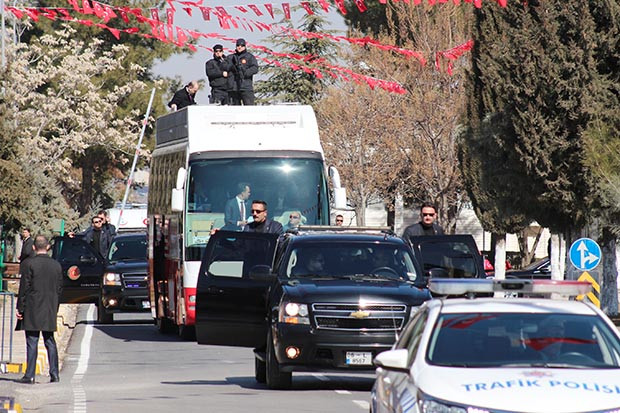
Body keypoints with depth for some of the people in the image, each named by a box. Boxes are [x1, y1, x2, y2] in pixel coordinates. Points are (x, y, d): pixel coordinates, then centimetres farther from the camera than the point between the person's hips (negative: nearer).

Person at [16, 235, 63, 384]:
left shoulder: (28, 264, -9)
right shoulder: (56, 265, 6)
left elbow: (24, 288, -9)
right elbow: (59, 289, 11)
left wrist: (20, 308, -4)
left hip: (32, 310, -4)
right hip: (50, 310, 4)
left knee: (32, 342, -4)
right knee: (50, 342, 11)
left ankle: (30, 375, -5)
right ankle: (54, 374, 8)